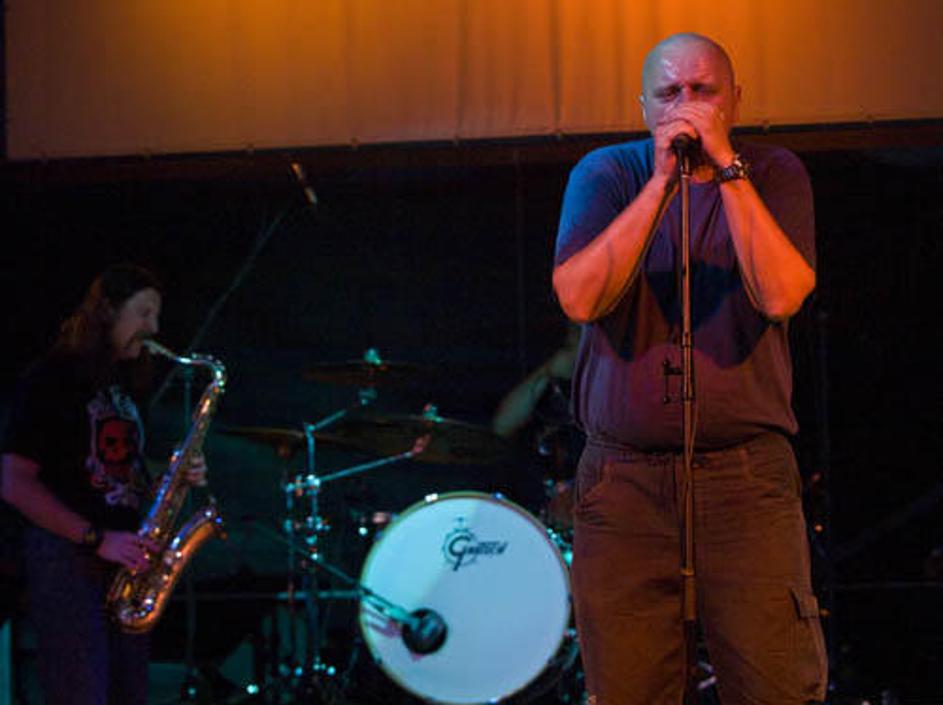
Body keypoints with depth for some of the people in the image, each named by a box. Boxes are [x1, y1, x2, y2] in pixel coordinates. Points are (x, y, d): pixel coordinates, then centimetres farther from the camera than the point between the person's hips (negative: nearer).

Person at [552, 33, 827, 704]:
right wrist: (661, 182, -14)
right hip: (622, 480, 1)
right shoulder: (604, 175, 6)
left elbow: (779, 296, -14)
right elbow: (580, 297, -11)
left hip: (747, 476, -1)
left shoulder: (773, 174, 4)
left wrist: (726, 168, -15)